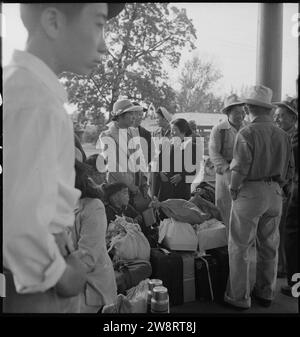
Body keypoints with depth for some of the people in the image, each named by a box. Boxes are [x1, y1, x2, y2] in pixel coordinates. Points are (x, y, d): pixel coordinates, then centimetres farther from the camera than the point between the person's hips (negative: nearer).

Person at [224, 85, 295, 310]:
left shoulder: (247, 133, -14)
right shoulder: (283, 135, 6)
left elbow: (240, 168, -18)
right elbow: (290, 169, 9)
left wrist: (233, 188, -2)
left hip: (250, 193, -6)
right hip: (275, 194, 7)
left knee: (240, 247, 5)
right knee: (269, 246, 16)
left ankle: (239, 297, 14)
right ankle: (266, 294, 30)